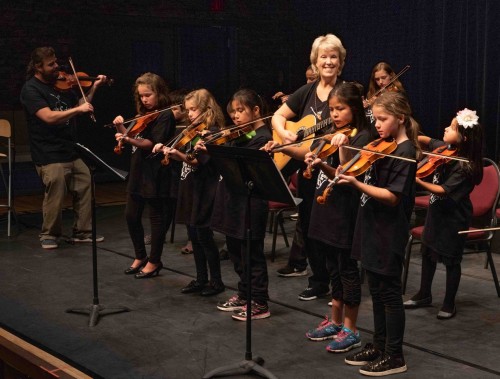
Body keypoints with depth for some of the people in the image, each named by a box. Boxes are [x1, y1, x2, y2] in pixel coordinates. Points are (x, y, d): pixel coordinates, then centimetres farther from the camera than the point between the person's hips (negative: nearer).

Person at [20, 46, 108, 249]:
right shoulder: (31, 89, -10)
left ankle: (82, 232, 19)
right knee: (55, 197, -6)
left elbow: (79, 105, 21)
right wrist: (78, 109, -23)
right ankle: (49, 235, 15)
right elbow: (49, 117, -23)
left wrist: (93, 89, 9)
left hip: (70, 152, 7)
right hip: (49, 156, -7)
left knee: (86, 187, 7)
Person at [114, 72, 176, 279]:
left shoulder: (165, 115, -12)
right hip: (137, 171, 8)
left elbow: (153, 143, -22)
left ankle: (154, 262, 14)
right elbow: (134, 137, 16)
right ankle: (140, 256, 27)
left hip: (155, 174, -8)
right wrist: (121, 127, -1)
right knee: (131, 216, 12)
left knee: (157, 217, 4)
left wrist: (129, 140, -35)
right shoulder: (143, 115, 13)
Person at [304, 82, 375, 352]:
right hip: (327, 208, 8)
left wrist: (342, 149, -31)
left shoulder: (362, 137, -12)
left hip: (345, 212, -8)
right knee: (334, 268, 16)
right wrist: (318, 163, -10)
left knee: (347, 269, 0)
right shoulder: (334, 135, 12)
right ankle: (335, 322, 27)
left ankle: (350, 330, 10)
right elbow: (333, 175, 9)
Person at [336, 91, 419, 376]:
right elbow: (352, 172, 12)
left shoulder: (405, 152, -15)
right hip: (372, 229, 8)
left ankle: (395, 357, 10)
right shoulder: (381, 147, 10)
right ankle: (379, 346, 27)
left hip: (388, 233, -8)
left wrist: (356, 184, -29)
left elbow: (392, 197, -23)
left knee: (389, 292, 0)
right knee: (376, 291, 16)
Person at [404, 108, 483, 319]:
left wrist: (419, 182, -38)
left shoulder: (465, 167, -25)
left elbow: (444, 190, -28)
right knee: (427, 252, 18)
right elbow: (426, 141, 12)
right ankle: (424, 295, 35)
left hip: (453, 217, -8)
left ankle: (449, 304, 21)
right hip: (437, 210, 8)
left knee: (451, 260, 6)